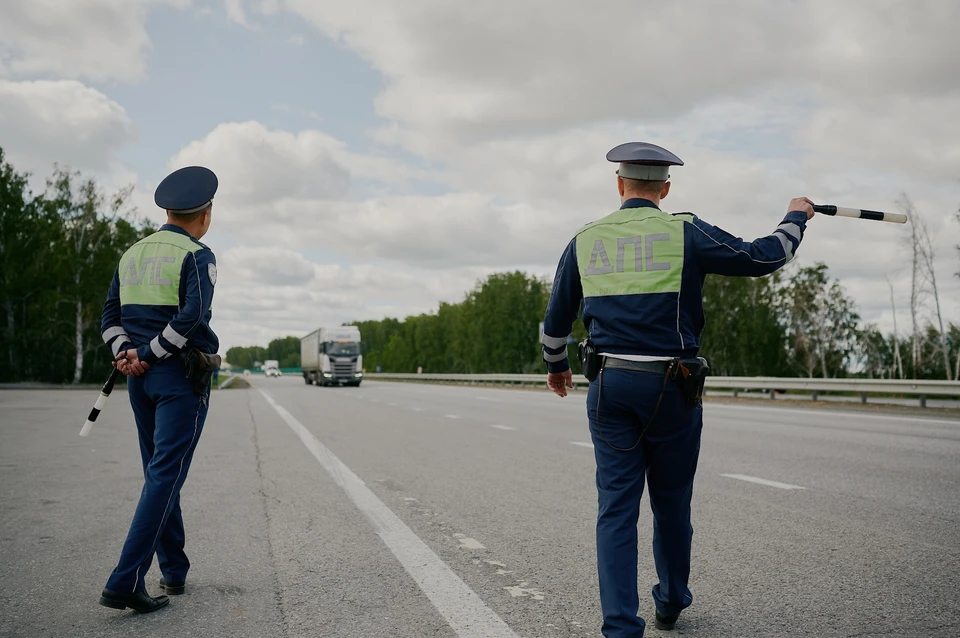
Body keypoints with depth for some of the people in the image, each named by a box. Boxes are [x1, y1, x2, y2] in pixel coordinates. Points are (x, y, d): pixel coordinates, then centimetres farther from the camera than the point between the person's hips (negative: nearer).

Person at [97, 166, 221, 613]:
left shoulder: (132, 254, 14)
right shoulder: (197, 256, -8)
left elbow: (111, 315, 9)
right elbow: (192, 316, -20)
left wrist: (124, 354, -3)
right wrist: (148, 355, -13)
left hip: (141, 377, 7)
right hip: (182, 377, -7)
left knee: (159, 474, 15)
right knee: (165, 477, -6)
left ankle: (174, 572, 23)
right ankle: (125, 583, -10)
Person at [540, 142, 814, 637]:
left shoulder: (585, 241, 7)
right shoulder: (684, 232, -2)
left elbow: (556, 320, 14)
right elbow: (761, 258, 2)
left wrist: (555, 366, 32)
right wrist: (796, 217, 22)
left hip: (609, 385, 2)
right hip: (670, 387, -2)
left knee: (616, 506, 5)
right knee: (671, 502, 15)